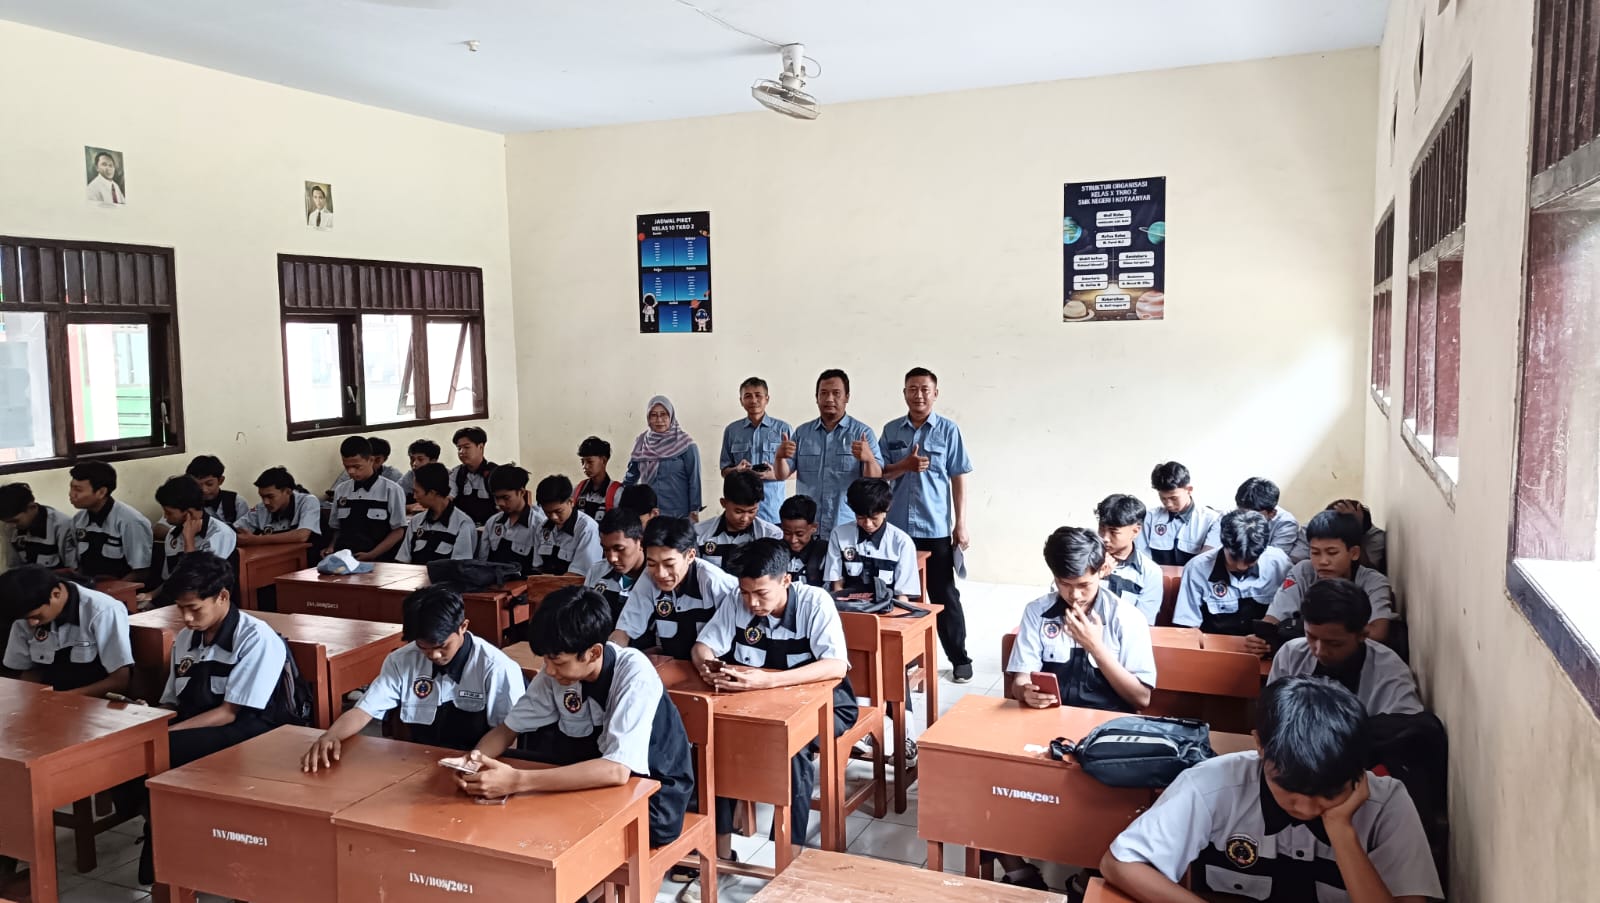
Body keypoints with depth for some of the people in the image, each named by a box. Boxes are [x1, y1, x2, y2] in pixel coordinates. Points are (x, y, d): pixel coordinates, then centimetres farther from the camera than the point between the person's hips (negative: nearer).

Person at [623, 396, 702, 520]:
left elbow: (694, 480, -6)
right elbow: (631, 474, 18)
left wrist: (694, 512, -9)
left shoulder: (685, 444, -6)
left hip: (679, 515, -4)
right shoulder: (642, 442, 7)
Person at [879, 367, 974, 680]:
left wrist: (961, 525, -5)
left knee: (944, 596, 4)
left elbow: (959, 479, -1)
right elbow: (878, 475, 7)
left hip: (936, 528, -3)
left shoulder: (948, 430, -2)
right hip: (897, 527, 3)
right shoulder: (891, 430, 6)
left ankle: (960, 658, 15)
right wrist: (905, 465, -13)